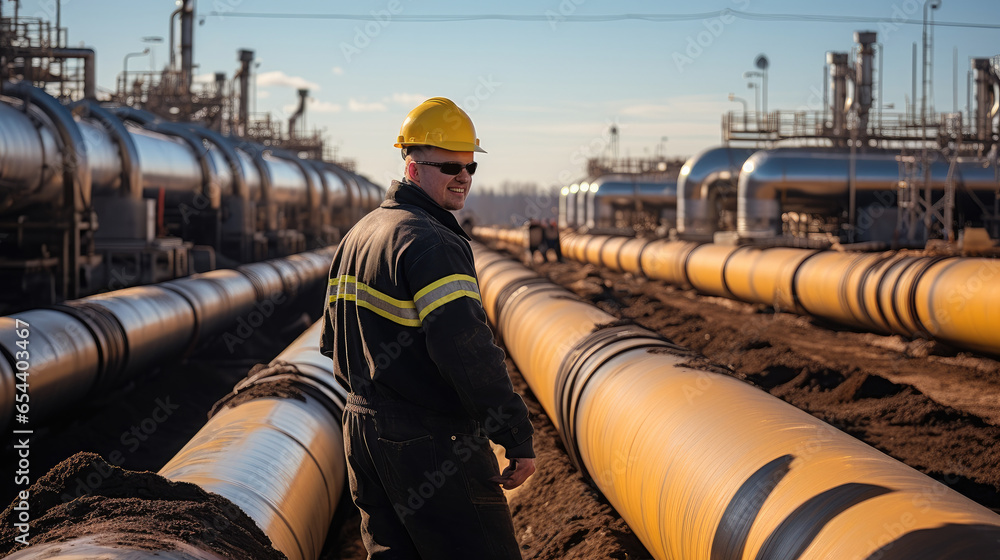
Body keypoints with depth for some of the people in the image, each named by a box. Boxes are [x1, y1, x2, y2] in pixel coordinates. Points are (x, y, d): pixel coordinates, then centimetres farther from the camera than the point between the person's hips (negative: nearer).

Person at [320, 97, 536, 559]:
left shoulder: (357, 235, 14)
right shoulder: (431, 243, -17)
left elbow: (333, 342, 21)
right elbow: (468, 351, -26)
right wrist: (518, 436, -22)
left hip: (363, 427, 10)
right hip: (430, 444, -10)